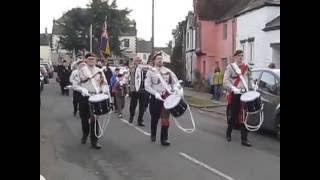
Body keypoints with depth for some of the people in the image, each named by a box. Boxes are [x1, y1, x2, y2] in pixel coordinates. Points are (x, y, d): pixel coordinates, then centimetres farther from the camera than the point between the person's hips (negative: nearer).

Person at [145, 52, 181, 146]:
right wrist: (156, 93, -20)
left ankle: (164, 139, 2)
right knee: (154, 118, 13)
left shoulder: (167, 71, 8)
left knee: (165, 118, -5)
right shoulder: (150, 72, 0)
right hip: (155, 98, -1)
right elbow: (147, 86, -7)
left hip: (166, 97, 1)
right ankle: (153, 135, 37)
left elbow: (175, 82, 9)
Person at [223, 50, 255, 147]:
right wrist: (234, 89, -19)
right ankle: (228, 133, 31)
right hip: (234, 95, -2)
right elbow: (225, 81, -7)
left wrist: (252, 87, 1)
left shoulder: (246, 67, 10)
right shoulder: (230, 67, -1)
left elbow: (250, 79, 17)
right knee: (232, 116, 8)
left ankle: (244, 139, 1)